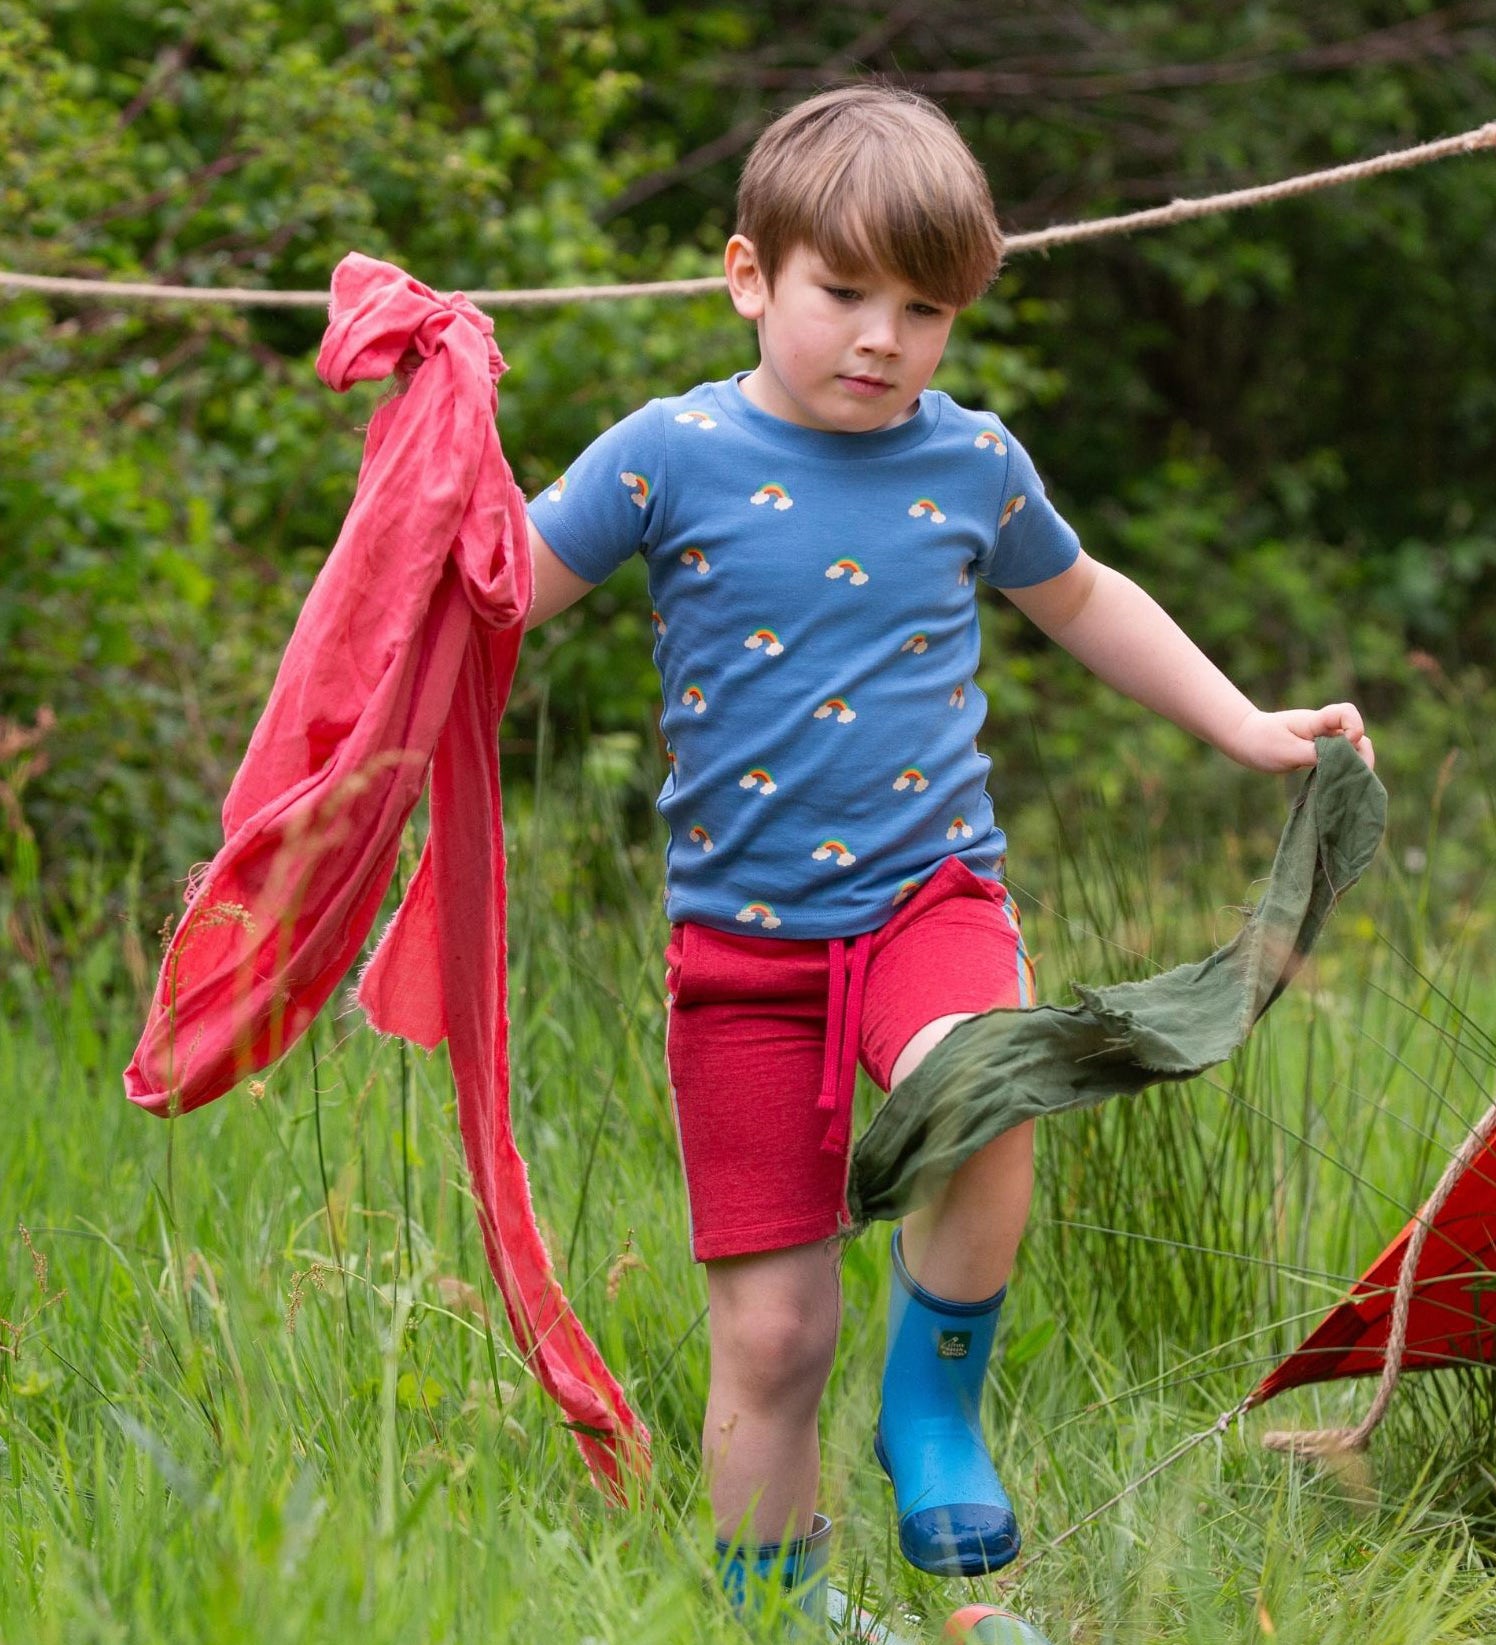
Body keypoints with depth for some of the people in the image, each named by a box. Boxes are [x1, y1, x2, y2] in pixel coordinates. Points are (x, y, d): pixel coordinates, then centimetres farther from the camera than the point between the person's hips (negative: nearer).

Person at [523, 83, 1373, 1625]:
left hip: (930, 894, 1)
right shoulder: (672, 456, -4)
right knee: (769, 1330, -1)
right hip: (740, 934, -1)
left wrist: (1248, 728, 25)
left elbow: (1080, 598, 25)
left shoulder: (973, 463, 5)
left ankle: (935, 1394, -7)